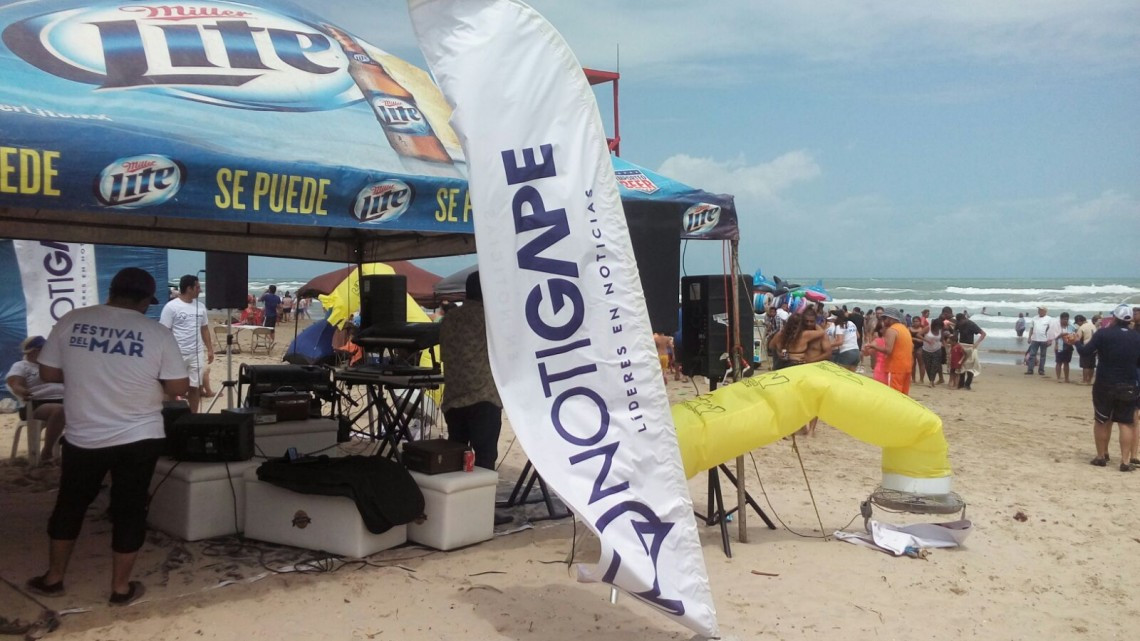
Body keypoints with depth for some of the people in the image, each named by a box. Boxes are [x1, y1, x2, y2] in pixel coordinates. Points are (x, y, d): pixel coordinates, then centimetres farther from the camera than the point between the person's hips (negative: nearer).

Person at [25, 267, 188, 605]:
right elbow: (179, 388, -7)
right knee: (129, 510, 11)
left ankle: (53, 578, 35)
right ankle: (121, 587, 21)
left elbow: (48, 373, 4)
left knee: (69, 506, 21)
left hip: (83, 437, 2)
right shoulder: (157, 333, -10)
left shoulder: (71, 321, -4)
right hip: (138, 438, -2)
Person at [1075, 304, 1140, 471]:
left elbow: (1085, 351, -9)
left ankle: (1101, 457, 18)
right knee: (1126, 423, 7)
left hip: (1105, 385, -2)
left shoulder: (1103, 334, -10)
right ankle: (1126, 461, 1)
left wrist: (1076, 343, 10)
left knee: (1101, 421, 12)